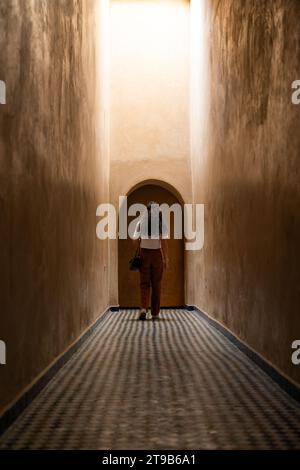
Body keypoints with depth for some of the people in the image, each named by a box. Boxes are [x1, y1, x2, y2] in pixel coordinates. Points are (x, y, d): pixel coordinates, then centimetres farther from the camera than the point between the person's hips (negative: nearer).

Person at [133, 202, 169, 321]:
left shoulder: (141, 223, -1)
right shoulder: (161, 223, -5)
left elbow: (135, 239, -2)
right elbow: (164, 242, -10)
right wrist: (166, 259, -7)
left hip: (144, 253, 1)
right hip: (157, 254, -1)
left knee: (144, 284, 5)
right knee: (156, 284, 9)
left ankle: (143, 309, -16)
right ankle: (155, 313, 12)